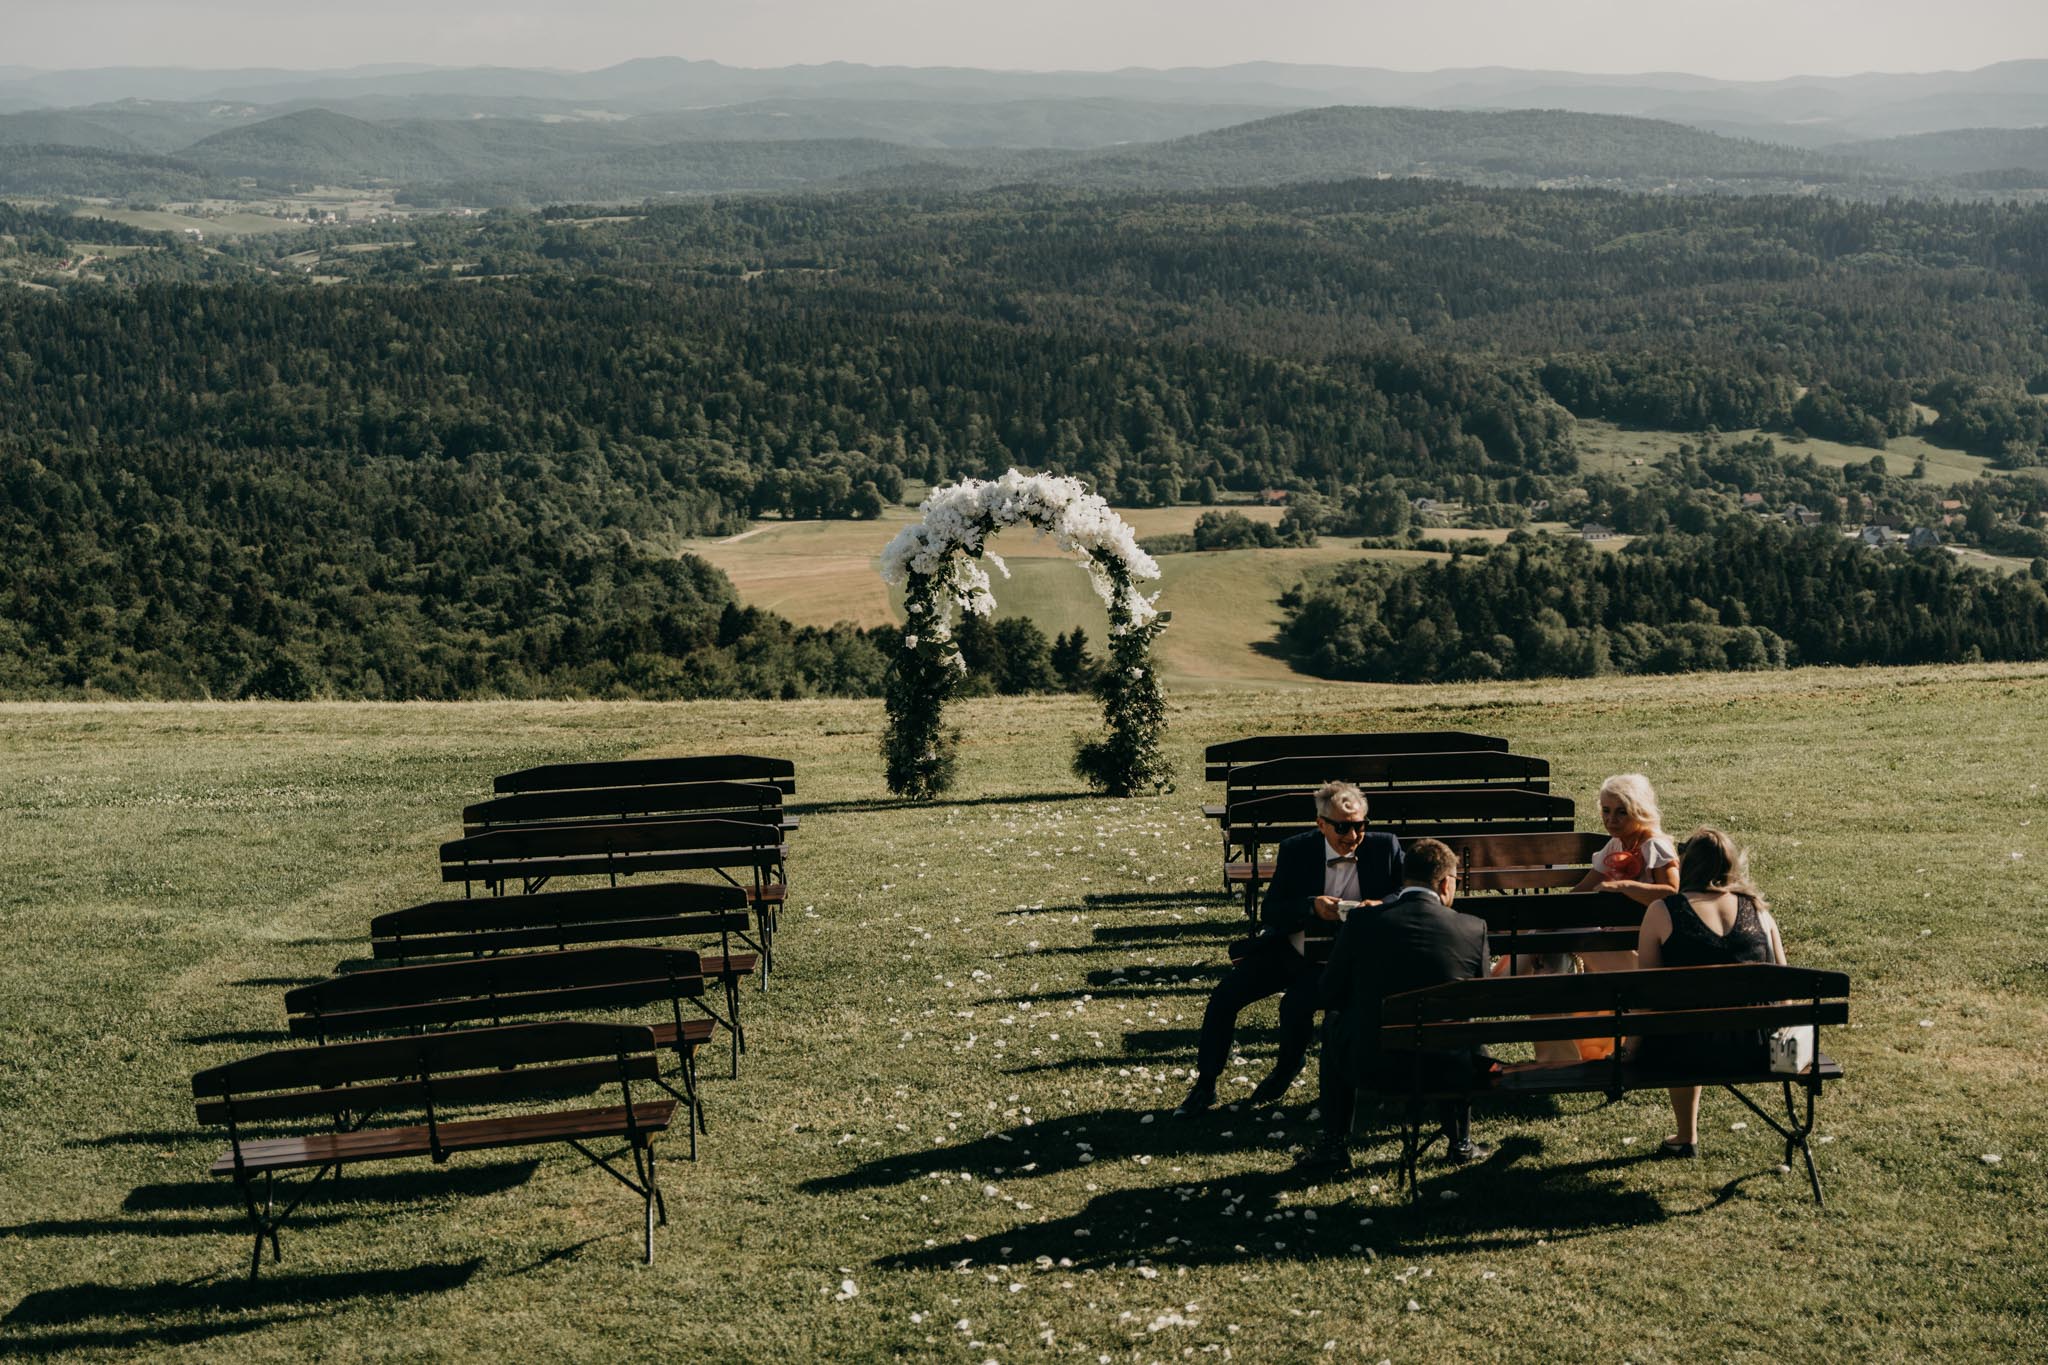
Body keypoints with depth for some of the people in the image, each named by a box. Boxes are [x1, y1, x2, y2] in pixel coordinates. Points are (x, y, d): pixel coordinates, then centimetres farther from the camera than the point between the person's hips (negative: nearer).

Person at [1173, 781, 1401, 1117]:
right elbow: (1269, 911, -6)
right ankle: (1205, 1086, 5)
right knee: (1225, 994, -11)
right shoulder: (1296, 850, -4)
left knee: (1297, 1002, -29)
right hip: (1289, 948, 3)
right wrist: (1312, 905, -25)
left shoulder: (1385, 847, -6)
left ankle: (1287, 1068, 6)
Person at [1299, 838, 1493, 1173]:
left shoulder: (1362, 923, -9)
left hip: (1372, 1067, -1)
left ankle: (1335, 1146, 29)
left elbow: (1330, 994, 2)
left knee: (1334, 1022, 31)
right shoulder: (1473, 928, -7)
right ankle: (1461, 1142, 39)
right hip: (1447, 1070, 1)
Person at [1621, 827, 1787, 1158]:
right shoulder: (1757, 908, 6)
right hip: (1756, 1050, 3)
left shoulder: (1663, 911, -4)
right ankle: (1686, 1137, 44)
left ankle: (1686, 1138, 40)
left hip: (1693, 1051, -3)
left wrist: (1631, 1046, 9)